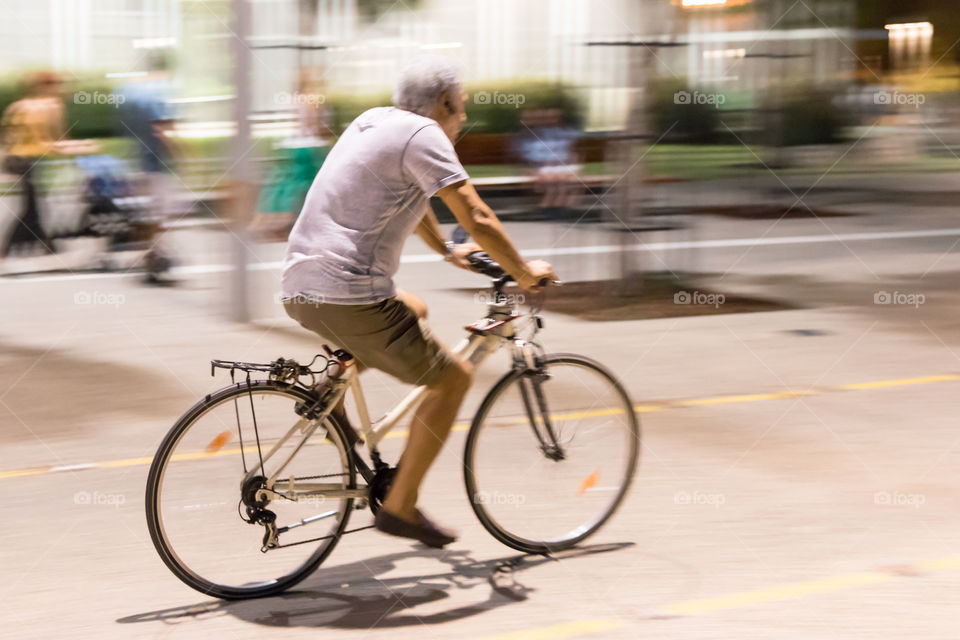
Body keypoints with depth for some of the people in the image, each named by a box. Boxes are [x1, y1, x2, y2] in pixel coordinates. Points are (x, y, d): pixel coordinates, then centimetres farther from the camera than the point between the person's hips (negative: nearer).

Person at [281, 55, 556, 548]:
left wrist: (448, 252, 48)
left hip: (299, 290, 9)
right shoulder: (422, 134, -8)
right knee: (452, 378, 2)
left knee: (415, 310, 33)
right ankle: (400, 507, 2)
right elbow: (477, 219, -13)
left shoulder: (374, 121, 20)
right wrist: (524, 272, 1)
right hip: (348, 296, -9)